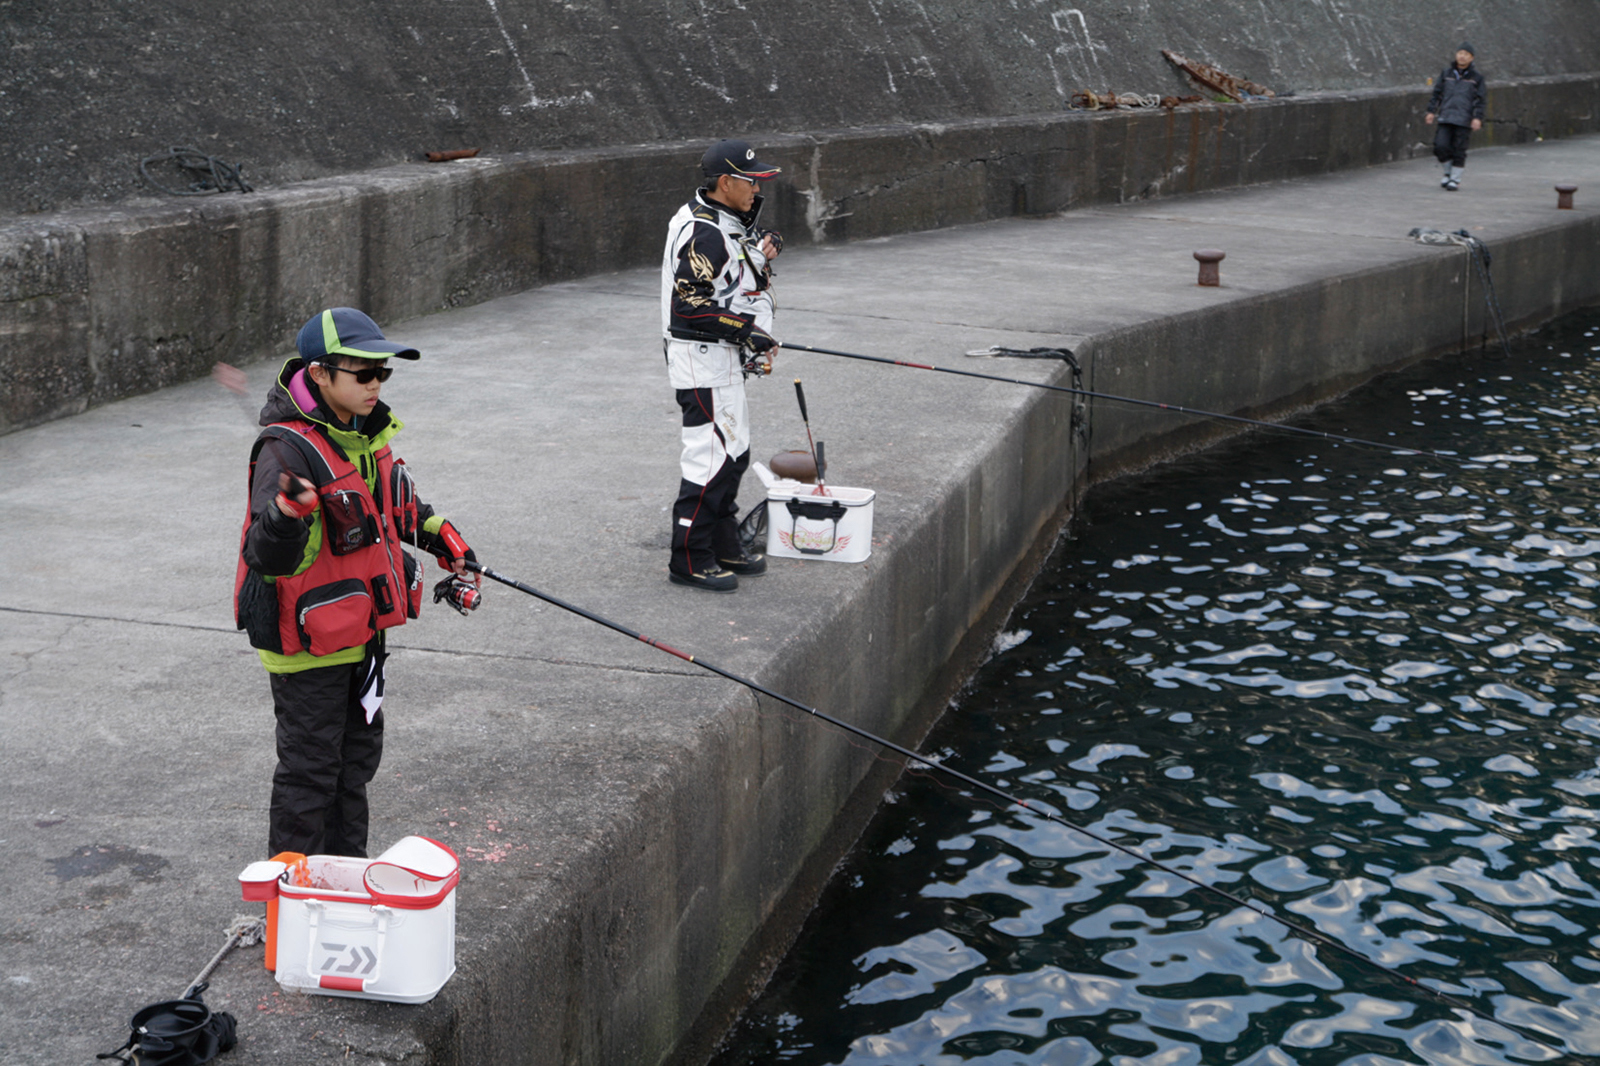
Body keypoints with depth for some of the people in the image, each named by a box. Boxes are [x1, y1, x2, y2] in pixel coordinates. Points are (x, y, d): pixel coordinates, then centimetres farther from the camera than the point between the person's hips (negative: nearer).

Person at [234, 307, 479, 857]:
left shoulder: (367, 431, 3)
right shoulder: (289, 449, -25)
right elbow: (267, 557, -31)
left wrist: (442, 535, 28)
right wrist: (286, 513, -49)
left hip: (361, 627, 9)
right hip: (307, 642, -9)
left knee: (358, 751, 20)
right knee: (310, 767, 1)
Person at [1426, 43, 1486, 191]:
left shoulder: (1476, 77, 5)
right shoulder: (1446, 73, 10)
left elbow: (1479, 100, 3)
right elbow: (1437, 93, 14)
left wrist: (1477, 118, -7)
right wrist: (1431, 111, 7)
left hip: (1464, 120, -2)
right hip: (1445, 118, 2)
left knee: (1458, 150, -2)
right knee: (1440, 146, -9)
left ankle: (1455, 179, 10)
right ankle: (1448, 172, 15)